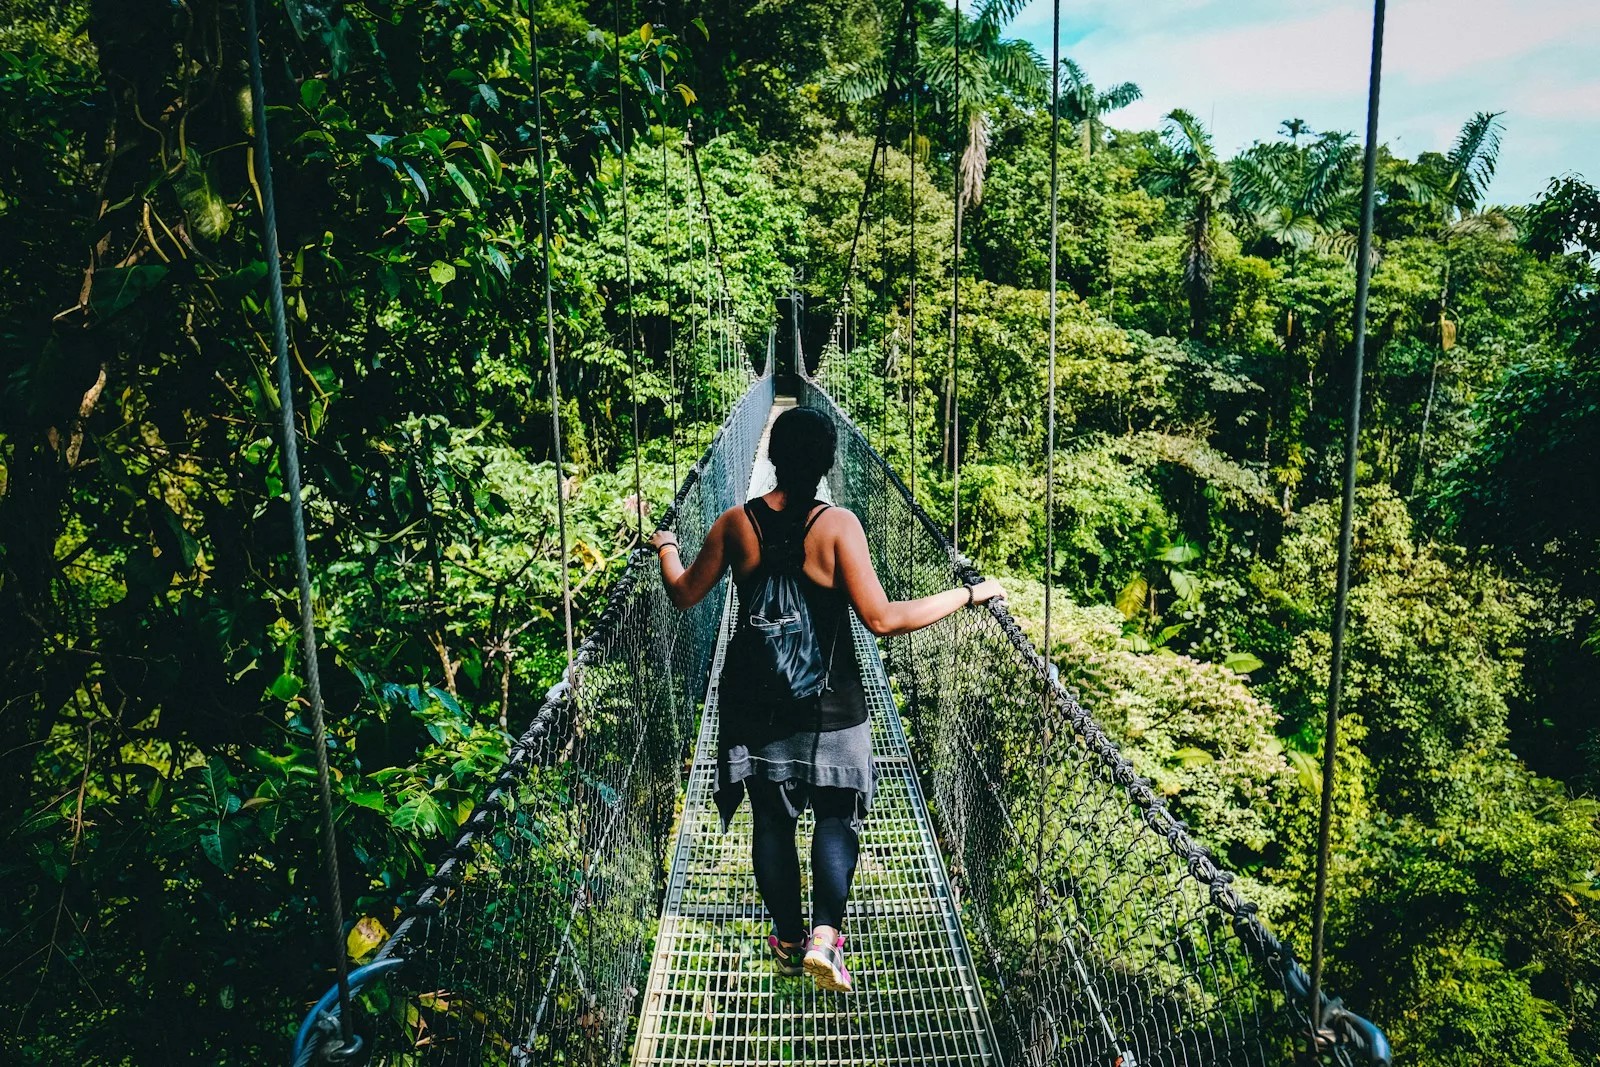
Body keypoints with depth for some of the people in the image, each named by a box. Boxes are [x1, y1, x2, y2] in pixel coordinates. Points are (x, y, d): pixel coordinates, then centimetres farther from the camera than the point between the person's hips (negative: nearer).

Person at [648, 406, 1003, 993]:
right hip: (830, 703, -2)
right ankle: (825, 935, -1)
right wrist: (968, 593, -13)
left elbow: (684, 594, 5)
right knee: (836, 818, 12)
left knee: (772, 820, 15)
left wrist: (665, 546, 25)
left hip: (755, 702, 3)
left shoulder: (736, 523, -6)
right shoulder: (838, 525, -16)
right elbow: (882, 619, -21)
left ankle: (788, 939, 27)